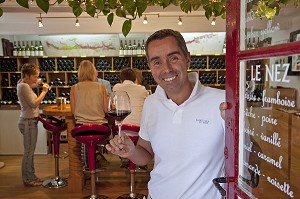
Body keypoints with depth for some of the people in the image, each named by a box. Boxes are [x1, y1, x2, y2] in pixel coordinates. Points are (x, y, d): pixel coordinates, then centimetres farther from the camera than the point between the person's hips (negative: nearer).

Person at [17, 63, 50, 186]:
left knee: (30, 151, 16)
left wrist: (38, 82, 13)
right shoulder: (24, 86, -16)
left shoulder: (23, 84, 12)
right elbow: (34, 104, -20)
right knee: (29, 152, -1)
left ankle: (30, 176, 26)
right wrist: (44, 91, -15)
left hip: (29, 121, 10)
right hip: (29, 122, -10)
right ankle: (28, 179, 10)